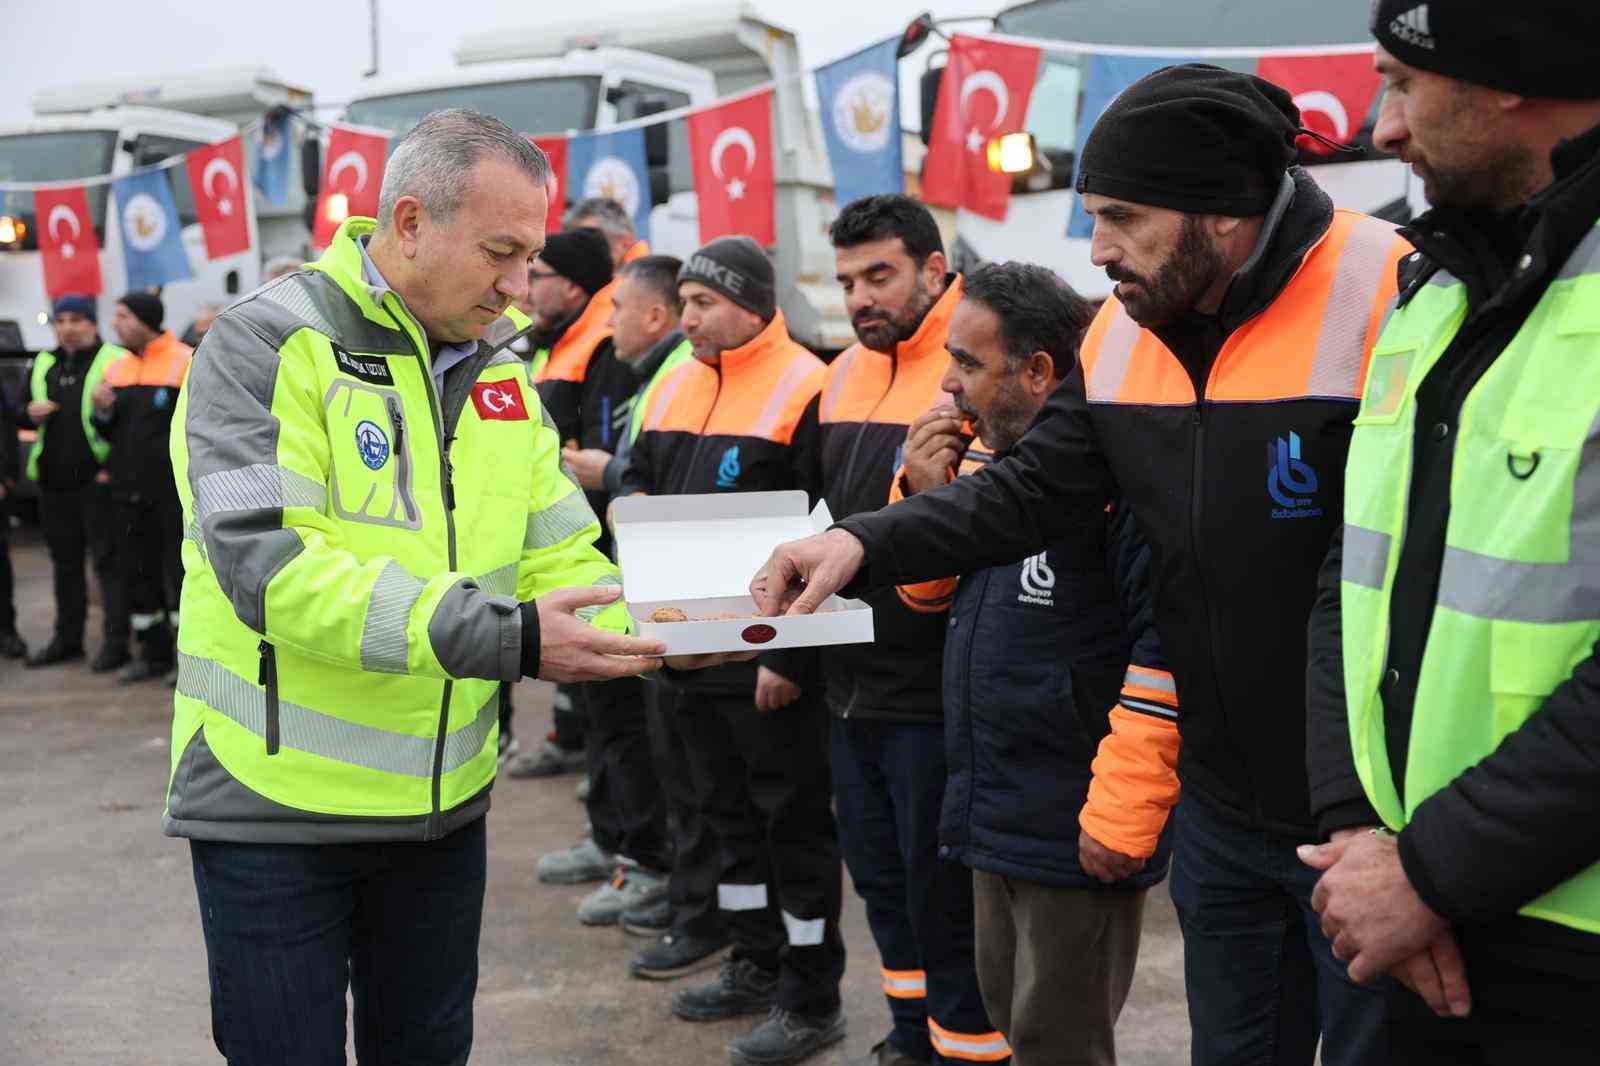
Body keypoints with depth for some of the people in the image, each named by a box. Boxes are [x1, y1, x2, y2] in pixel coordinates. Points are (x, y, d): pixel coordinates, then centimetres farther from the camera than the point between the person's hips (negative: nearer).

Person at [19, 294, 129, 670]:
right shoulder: (42, 365, 15)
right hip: (53, 482, 7)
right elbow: (19, 416, 23)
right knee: (65, 562, 15)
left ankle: (116, 641, 0)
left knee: (108, 561, -4)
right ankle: (67, 638, 24)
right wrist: (30, 413, -1)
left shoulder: (115, 361, -6)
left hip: (99, 480, -7)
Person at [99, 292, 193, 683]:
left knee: (181, 571, -2)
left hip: (174, 490, -7)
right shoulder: (116, 369, 13)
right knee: (135, 573, 11)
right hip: (128, 491, 7)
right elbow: (110, 432, 19)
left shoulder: (186, 362, -8)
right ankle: (154, 653, 23)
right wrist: (103, 412, -2)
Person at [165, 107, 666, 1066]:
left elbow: (564, 558, 5)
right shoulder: (269, 343, -14)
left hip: (446, 803, 6)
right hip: (279, 806, -5)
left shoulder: (498, 368, 6)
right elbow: (268, 567, -27)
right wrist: (506, 637, -33)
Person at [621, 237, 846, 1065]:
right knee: (728, 809, 17)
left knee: (792, 819, 2)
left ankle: (810, 997, 13)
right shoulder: (677, 385, 12)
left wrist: (789, 650, -20)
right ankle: (756, 964, 31)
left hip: (767, 656, -8)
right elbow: (638, 479, 24)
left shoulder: (802, 390, -13)